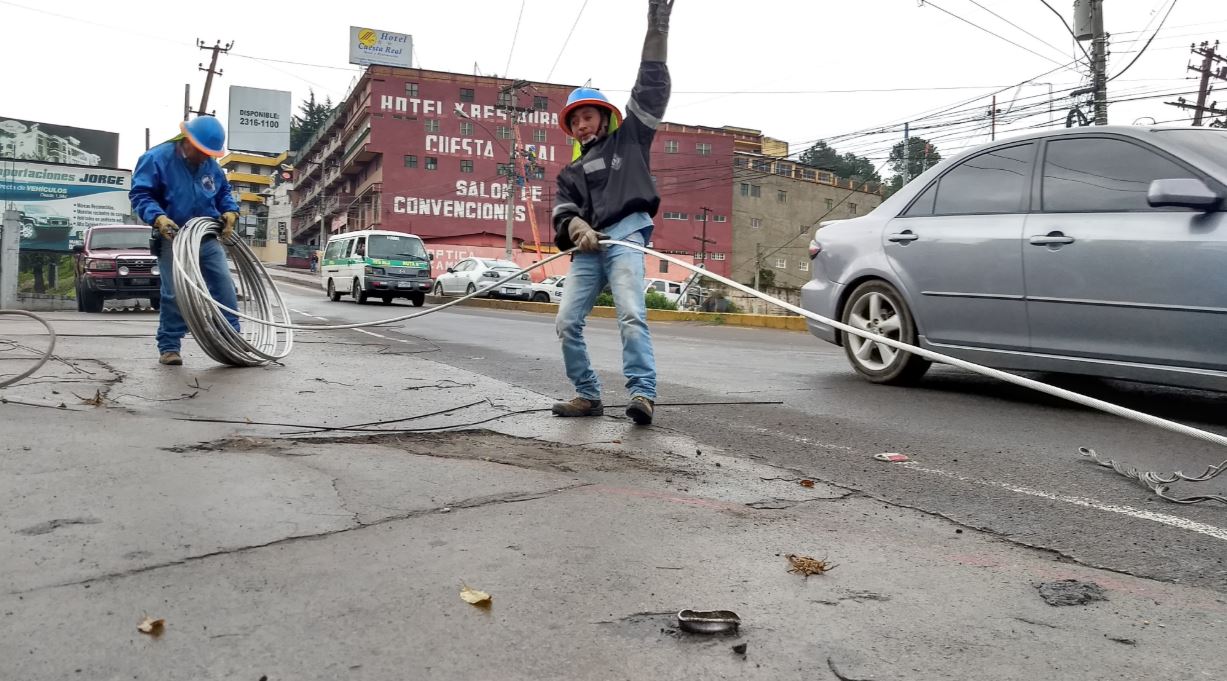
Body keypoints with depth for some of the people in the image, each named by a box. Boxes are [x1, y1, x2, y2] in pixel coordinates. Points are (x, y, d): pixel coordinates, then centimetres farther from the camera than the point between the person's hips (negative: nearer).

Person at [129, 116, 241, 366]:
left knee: (224, 287, 0)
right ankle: (169, 346, 5)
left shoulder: (211, 165, 8)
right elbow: (139, 194, -11)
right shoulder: (157, 158, -8)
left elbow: (224, 192, 22)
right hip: (174, 238, -5)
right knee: (174, 294, -6)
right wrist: (158, 218, -27)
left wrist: (230, 212, 1)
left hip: (208, 238, 5)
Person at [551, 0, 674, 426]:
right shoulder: (572, 172, 28)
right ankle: (588, 395, 5)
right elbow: (564, 211, 9)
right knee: (567, 322, -3)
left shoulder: (628, 139, 18)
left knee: (631, 314, -21)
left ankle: (643, 393, -26)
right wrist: (577, 228, -15)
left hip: (624, 235, -5)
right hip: (587, 248, 5)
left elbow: (650, 92, 8)